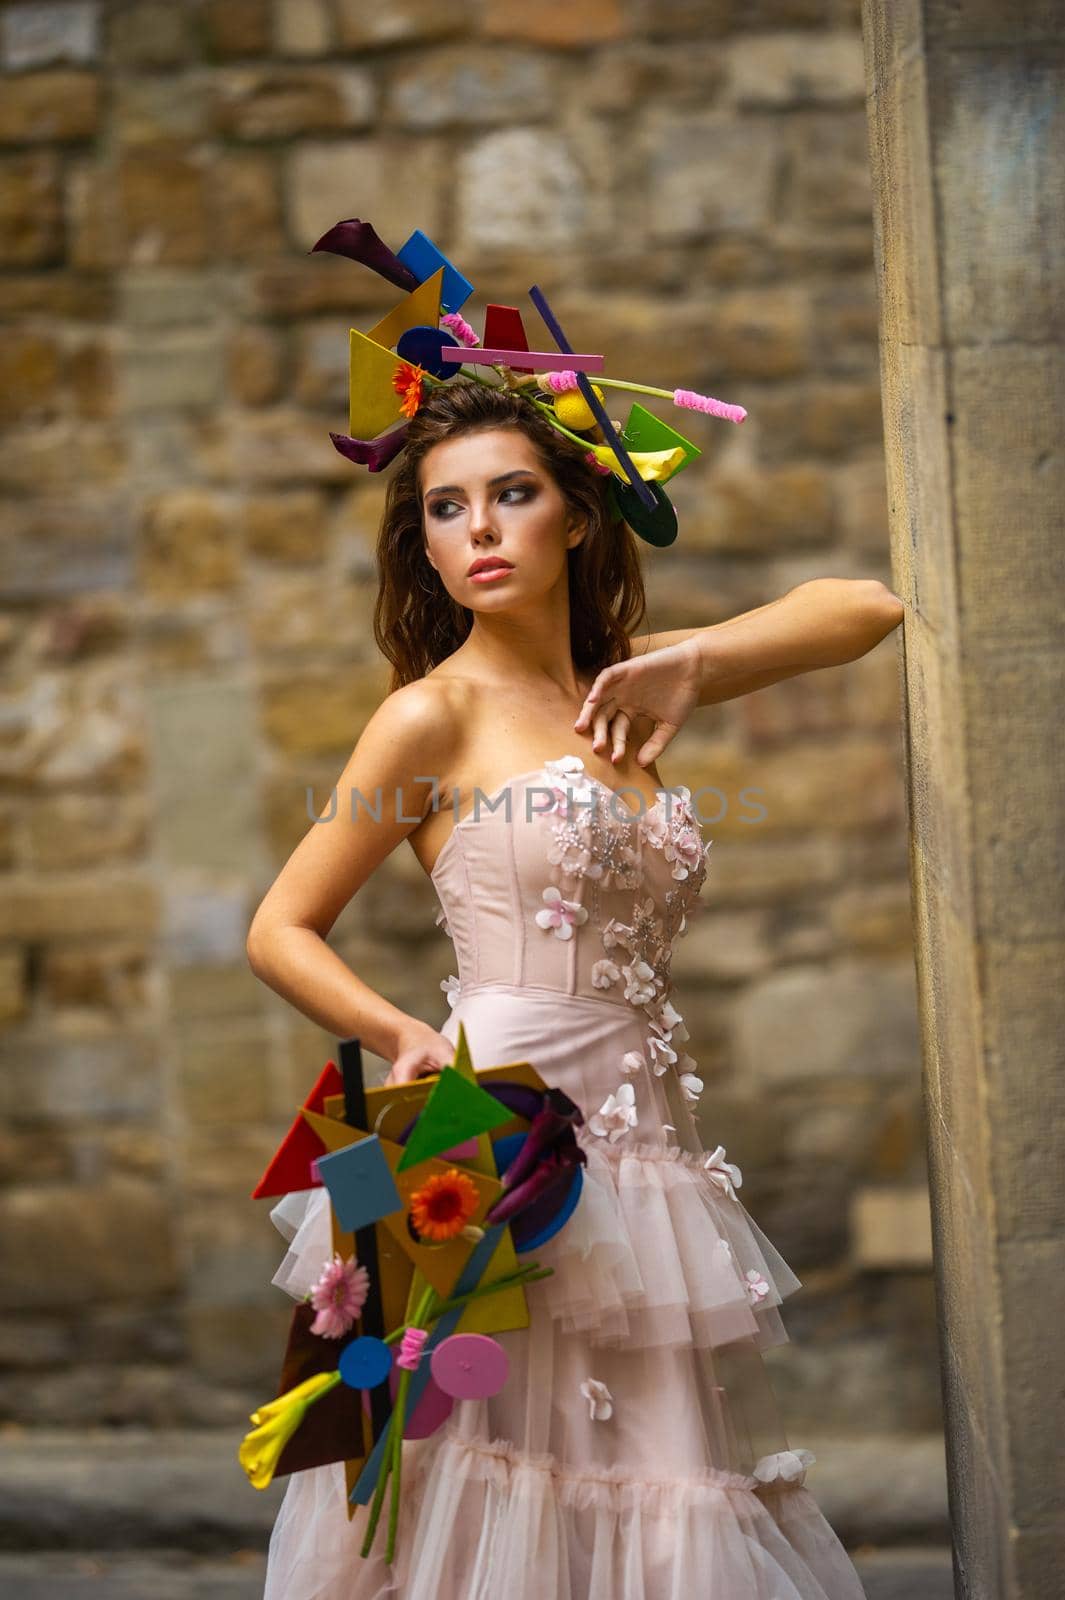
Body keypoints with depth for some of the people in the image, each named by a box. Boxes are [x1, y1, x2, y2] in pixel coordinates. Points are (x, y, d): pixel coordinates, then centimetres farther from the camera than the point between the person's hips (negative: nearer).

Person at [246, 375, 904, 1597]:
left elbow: (864, 609, 15)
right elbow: (280, 931, 2)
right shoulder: (432, 715, 0)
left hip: (641, 1138, 5)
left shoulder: (618, 685, 14)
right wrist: (410, 1041, -15)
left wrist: (689, 667, 0)